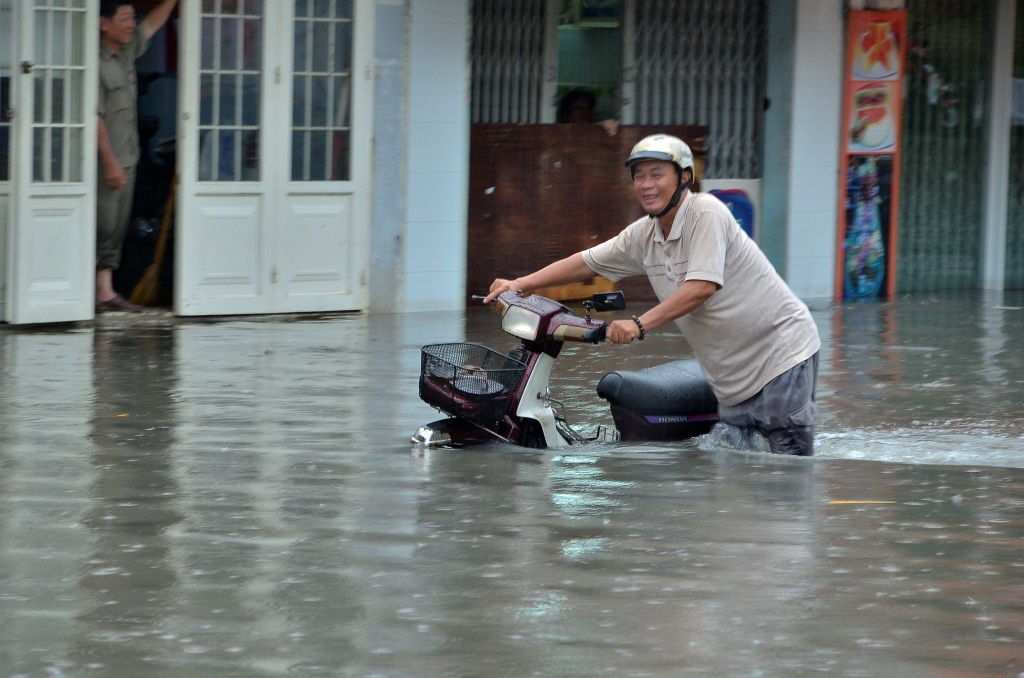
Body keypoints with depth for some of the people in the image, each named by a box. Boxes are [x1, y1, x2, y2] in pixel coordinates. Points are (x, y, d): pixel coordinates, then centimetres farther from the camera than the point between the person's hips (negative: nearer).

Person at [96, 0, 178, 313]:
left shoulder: (127, 53, 9)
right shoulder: (98, 63, -16)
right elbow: (95, 117, -19)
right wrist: (110, 162, -20)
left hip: (127, 160, 9)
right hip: (107, 163, -9)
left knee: (117, 226, 7)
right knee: (102, 225, -7)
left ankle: (105, 291, 7)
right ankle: (98, 293, -4)